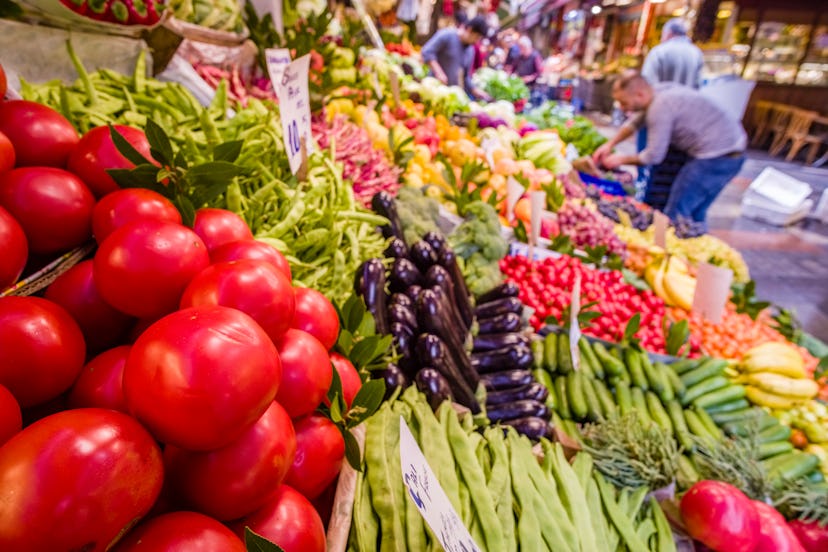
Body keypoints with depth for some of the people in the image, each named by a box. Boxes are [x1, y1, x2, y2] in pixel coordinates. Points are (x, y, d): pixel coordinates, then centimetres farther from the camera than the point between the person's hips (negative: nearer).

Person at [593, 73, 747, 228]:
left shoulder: (660, 108, -22)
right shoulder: (660, 90, 6)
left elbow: (654, 156, -17)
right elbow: (635, 122, 22)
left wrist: (621, 159, -3)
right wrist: (610, 144, 15)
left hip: (716, 156, -10)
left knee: (676, 212, -8)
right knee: (695, 212, 20)